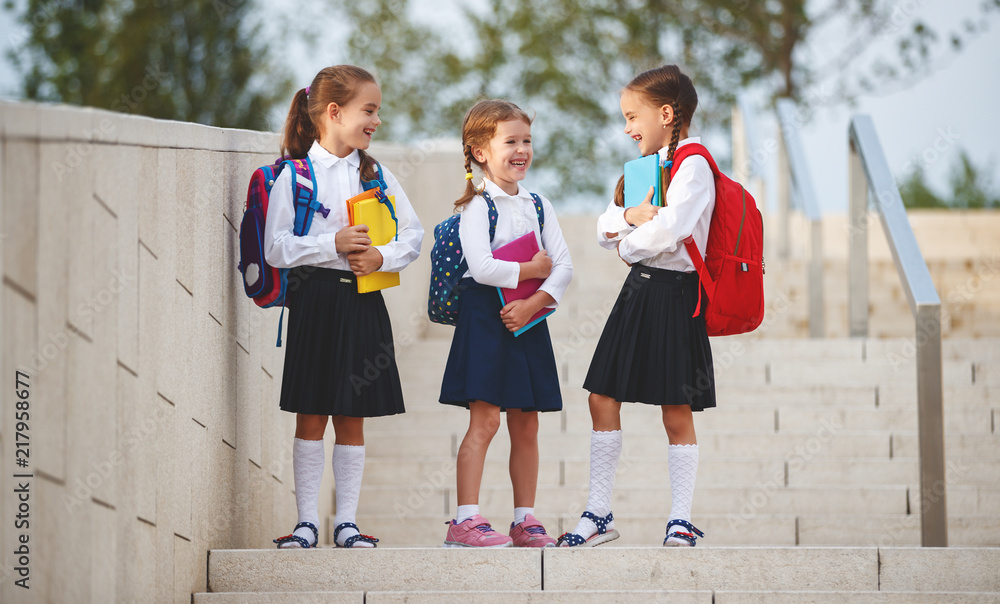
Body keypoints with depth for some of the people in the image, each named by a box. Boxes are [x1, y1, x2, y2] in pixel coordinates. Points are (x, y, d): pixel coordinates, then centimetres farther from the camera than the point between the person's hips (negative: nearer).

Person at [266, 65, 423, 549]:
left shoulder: (377, 174, 9)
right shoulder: (295, 177, -3)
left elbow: (412, 233, 8)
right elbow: (276, 248, -8)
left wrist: (382, 256, -10)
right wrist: (332, 244, -18)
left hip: (362, 302, 3)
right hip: (314, 300, -3)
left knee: (351, 418, 6)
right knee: (311, 415, 1)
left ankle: (346, 522, 11)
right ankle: (307, 520, 7)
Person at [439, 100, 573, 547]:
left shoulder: (538, 206, 12)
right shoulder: (477, 206, -5)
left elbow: (563, 267, 4)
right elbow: (482, 267, -18)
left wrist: (533, 303, -10)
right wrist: (531, 270, -8)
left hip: (527, 322, 6)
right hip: (485, 320, -6)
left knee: (526, 425, 7)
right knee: (485, 420, -10)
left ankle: (525, 519, 13)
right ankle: (465, 521, -10)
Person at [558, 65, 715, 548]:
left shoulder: (692, 164, -10)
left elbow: (670, 227, -24)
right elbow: (604, 230, 16)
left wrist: (629, 245, -6)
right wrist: (629, 215, -5)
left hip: (673, 291, -9)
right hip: (638, 289, 9)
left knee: (677, 412, -3)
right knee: (603, 398, 6)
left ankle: (680, 519, 4)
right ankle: (598, 514, 12)